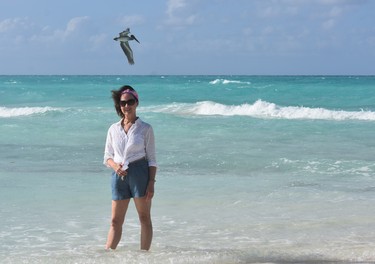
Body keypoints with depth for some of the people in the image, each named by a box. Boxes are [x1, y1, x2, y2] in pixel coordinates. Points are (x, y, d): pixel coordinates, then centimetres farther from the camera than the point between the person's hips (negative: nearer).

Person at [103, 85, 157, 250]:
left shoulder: (145, 128, 1)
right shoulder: (113, 129, 9)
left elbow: (151, 159, 0)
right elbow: (107, 156, 12)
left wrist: (151, 182, -9)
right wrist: (115, 166, -10)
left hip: (139, 173, -3)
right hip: (119, 175, 3)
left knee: (145, 218, 2)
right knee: (116, 221, 5)